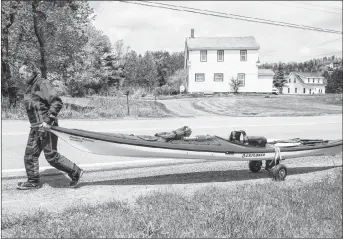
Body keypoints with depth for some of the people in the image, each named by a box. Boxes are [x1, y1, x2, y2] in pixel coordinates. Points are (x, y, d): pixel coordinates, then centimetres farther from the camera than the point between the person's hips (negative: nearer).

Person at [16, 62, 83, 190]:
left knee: (51, 155, -5)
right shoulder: (29, 88, 17)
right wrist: (35, 125, 17)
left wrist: (48, 120, -24)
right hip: (35, 128, 9)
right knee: (30, 154, 11)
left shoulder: (42, 84, -12)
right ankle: (33, 181, 24)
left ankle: (75, 172, 9)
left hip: (46, 127, -9)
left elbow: (57, 102, -20)